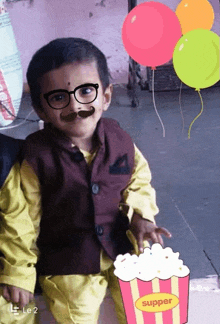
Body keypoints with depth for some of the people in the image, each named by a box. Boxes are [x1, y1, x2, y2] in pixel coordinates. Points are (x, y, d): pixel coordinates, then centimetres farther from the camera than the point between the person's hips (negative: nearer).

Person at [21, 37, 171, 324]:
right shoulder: (37, 156, -17)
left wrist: (140, 216, -7)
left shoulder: (120, 142, -7)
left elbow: (139, 180, 11)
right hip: (67, 265, -3)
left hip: (122, 248, 3)